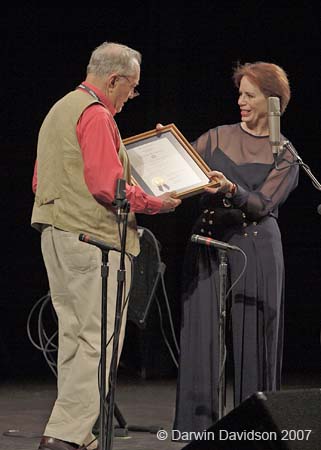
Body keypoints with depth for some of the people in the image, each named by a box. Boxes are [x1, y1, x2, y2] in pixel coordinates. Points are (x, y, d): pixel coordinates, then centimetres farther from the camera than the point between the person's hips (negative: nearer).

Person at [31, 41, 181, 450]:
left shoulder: (59, 110, 20)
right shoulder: (96, 115, -12)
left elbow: (40, 180, 24)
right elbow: (109, 185, -20)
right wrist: (154, 203, -9)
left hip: (54, 233, 10)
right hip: (92, 239, -10)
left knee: (73, 337, 12)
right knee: (99, 340, -9)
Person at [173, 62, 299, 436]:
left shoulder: (284, 154, 3)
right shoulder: (217, 138, 10)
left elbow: (262, 204, -8)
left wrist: (231, 189, -25)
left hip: (255, 246, -2)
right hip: (208, 240, 2)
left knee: (252, 337, 0)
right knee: (202, 332, -3)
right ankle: (197, 426, -1)